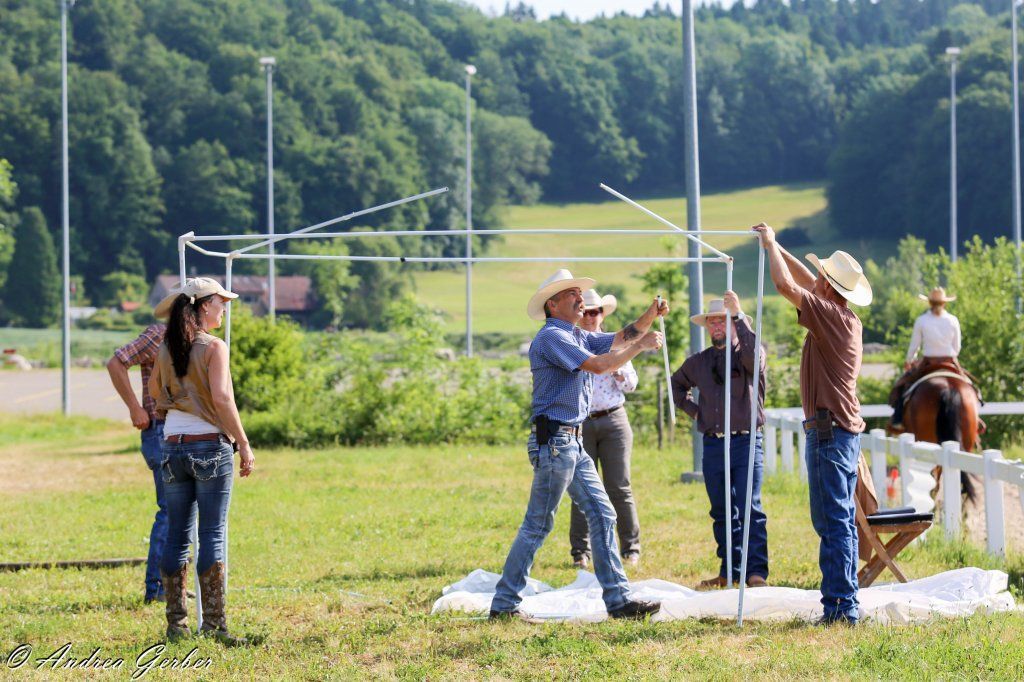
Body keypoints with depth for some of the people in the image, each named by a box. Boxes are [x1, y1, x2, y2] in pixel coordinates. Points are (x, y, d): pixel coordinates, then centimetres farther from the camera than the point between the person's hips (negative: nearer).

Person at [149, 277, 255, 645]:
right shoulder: (213, 347, -9)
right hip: (211, 447, -5)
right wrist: (243, 443, -13)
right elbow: (221, 398, -18)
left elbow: (154, 390, 23)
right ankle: (214, 622, -4)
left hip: (173, 446, 5)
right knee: (213, 534, -2)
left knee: (177, 535, 9)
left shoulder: (166, 349, 8)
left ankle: (176, 623, 10)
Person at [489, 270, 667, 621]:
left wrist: (651, 315, 4)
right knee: (537, 525, -5)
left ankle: (618, 598, 7)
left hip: (572, 443, 10)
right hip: (553, 442, -10)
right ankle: (504, 603, 1)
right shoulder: (551, 336, -13)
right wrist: (641, 346, -13)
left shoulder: (578, 336, 18)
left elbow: (618, 339, 21)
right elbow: (598, 365, -23)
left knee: (602, 514, 6)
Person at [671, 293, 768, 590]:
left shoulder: (745, 355, 0)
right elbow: (677, 384, 32)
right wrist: (692, 409, 15)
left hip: (746, 442, -5)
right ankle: (729, 571, 12)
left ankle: (756, 571, -13)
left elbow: (753, 350, -26)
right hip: (713, 444, 5)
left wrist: (738, 314, -34)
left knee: (749, 508, -12)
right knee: (722, 512, 7)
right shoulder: (698, 362, 14)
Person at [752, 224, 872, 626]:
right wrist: (773, 246, 26)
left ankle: (839, 604, -12)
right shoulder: (846, 317, 12)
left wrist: (770, 244, -3)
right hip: (846, 428, 10)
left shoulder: (829, 313, -13)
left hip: (828, 430, -10)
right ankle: (847, 603, 16)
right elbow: (805, 282, 25)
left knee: (832, 521, -10)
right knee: (843, 521, 12)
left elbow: (786, 284, -19)